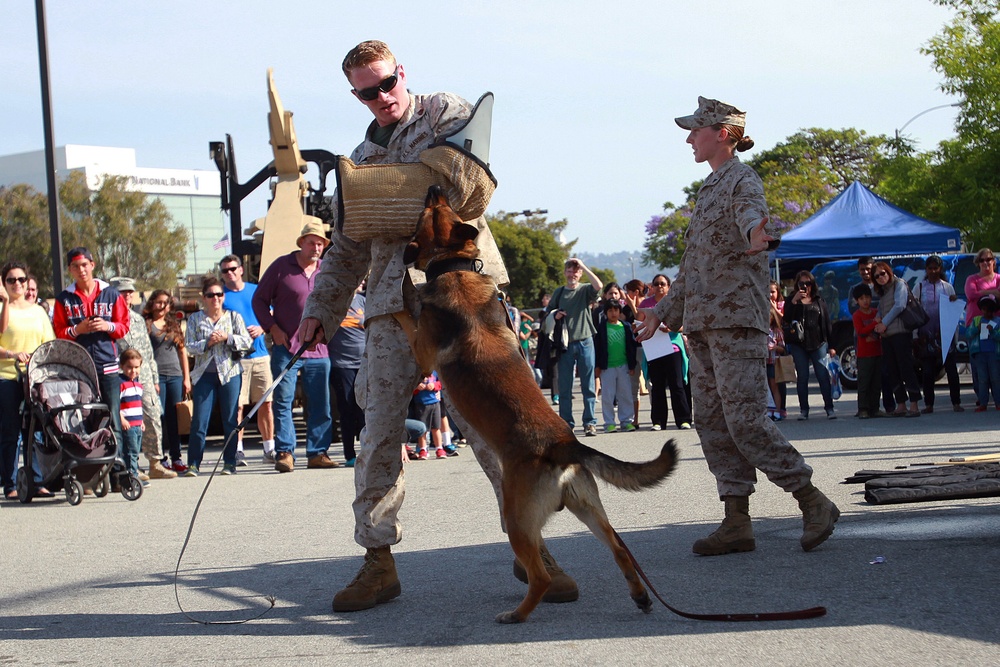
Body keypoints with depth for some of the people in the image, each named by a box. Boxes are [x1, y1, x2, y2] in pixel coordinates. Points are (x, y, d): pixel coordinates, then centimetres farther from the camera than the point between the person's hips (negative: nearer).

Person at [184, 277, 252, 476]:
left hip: (230, 372, 0)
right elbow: (189, 346, 1)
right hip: (204, 374, 0)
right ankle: (193, 464, 0)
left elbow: (247, 341, -1)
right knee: (199, 421, -5)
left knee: (230, 420, 3)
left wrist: (227, 337, -14)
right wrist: (207, 343, -14)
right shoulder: (195, 319, 8)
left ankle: (230, 463, 11)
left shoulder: (233, 317, 8)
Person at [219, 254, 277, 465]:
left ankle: (269, 449, 9)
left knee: (266, 403, 2)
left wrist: (261, 329, -4)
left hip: (260, 354, 3)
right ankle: (238, 450, 0)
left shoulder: (256, 291, 13)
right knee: (236, 406, -5)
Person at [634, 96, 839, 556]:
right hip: (703, 324, 9)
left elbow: (750, 211, -32)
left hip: (737, 318, -9)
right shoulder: (709, 188, 22)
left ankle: (814, 503, -2)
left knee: (745, 421, -13)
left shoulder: (742, 180, -5)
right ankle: (737, 523, 6)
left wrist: (755, 233, -55)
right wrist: (663, 311, 35)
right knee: (713, 423, 4)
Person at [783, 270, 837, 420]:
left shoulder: (819, 301, 12)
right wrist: (794, 300, -14)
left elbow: (827, 323, 11)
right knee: (802, 377, 1)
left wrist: (831, 346, 6)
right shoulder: (791, 300, 10)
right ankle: (804, 410, 5)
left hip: (818, 343, 0)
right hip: (798, 344, 0)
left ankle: (829, 408, -3)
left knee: (823, 375, -6)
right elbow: (786, 318, -7)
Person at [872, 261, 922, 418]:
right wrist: (878, 323, -1)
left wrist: (884, 323, -10)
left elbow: (899, 305, -11)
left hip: (900, 332, -8)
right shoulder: (882, 292, 22)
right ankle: (901, 406, 10)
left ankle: (914, 405, -12)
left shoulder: (899, 284, 0)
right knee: (892, 371, 6)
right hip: (886, 335, 8)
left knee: (906, 368, -11)